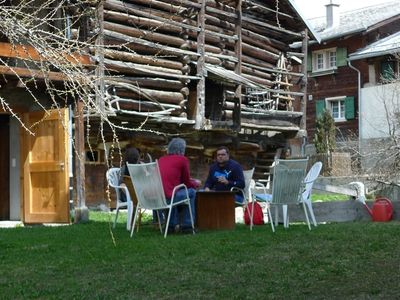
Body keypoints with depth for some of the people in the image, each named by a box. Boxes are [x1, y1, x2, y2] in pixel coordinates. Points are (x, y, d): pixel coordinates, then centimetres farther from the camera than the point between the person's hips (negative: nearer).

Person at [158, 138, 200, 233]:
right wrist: (196, 183, 31)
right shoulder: (183, 159, 0)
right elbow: (187, 183, 8)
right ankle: (187, 226, 19)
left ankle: (171, 225, 34)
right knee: (191, 192, 19)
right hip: (168, 198, -6)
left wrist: (192, 182, 40)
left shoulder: (161, 159, 17)